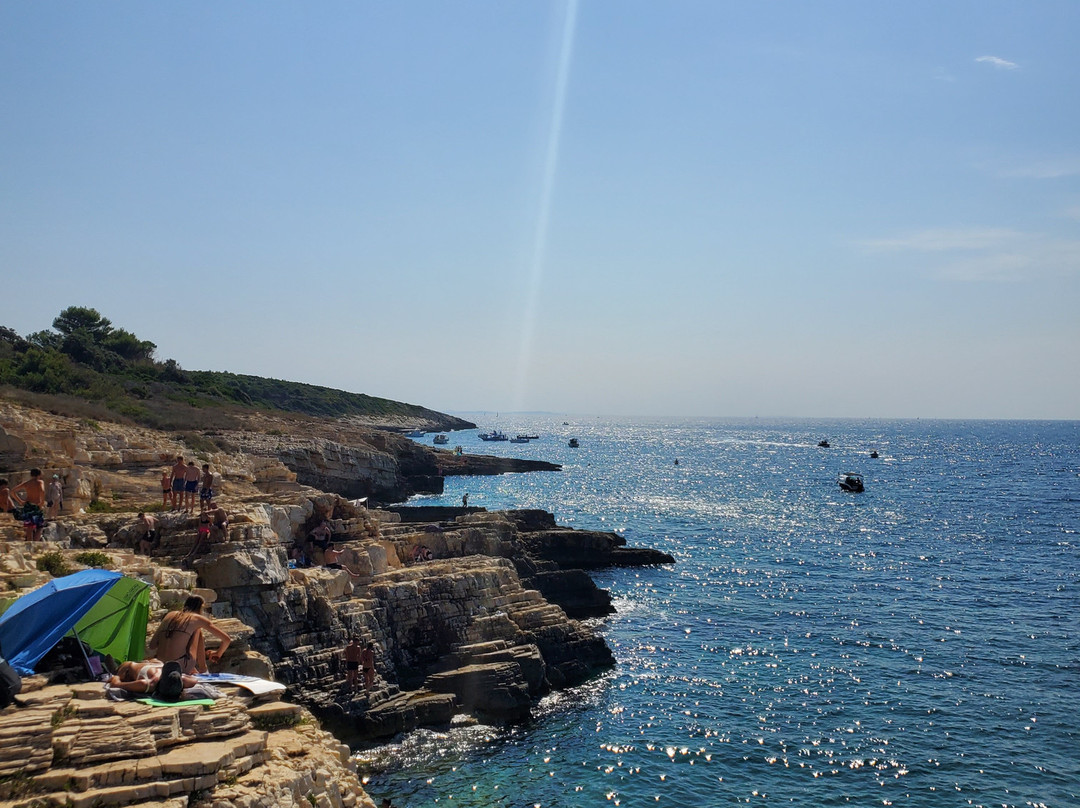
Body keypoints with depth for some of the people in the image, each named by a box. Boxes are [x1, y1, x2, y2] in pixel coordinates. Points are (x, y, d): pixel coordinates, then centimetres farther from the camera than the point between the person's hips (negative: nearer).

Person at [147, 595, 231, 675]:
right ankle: (202, 670, 20)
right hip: (181, 666, -5)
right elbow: (227, 639, 10)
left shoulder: (170, 615, 18)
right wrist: (218, 654, 30)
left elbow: (151, 646, 15)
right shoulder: (198, 618, 8)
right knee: (197, 630, 19)